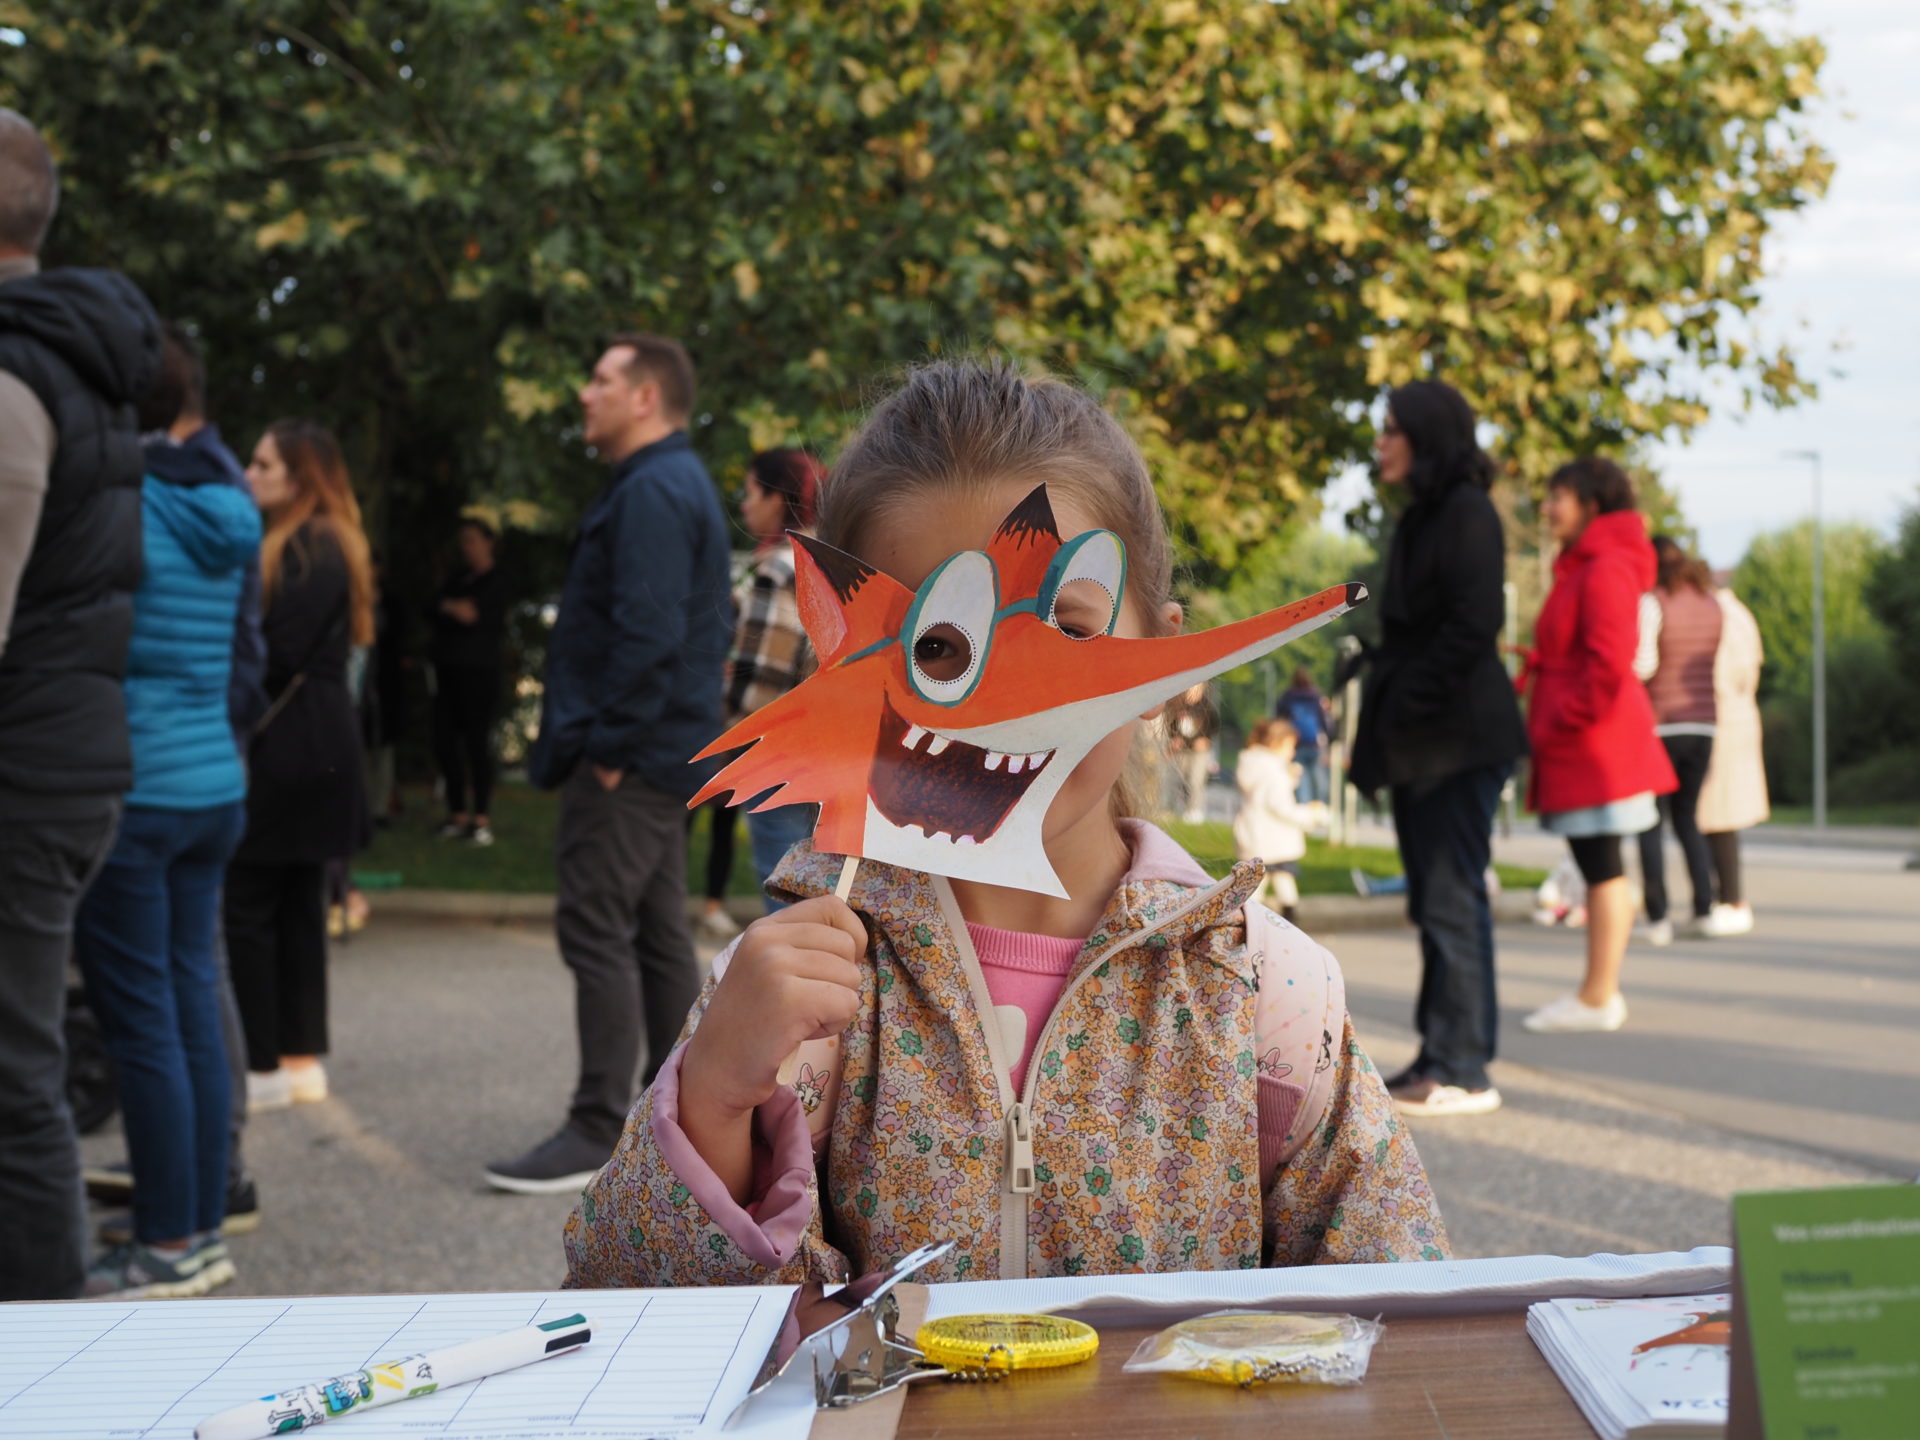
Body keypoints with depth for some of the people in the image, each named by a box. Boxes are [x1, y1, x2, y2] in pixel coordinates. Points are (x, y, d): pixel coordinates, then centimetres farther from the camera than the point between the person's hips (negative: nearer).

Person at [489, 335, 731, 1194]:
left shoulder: (652, 493, -15)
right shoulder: (680, 483, 19)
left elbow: (647, 632, -24)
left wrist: (608, 743, -21)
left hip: (631, 757, -11)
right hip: (663, 751, 11)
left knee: (597, 930, -9)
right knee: (656, 932, 14)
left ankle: (598, 1130, -7)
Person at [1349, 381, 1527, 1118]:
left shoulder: (1467, 513, -10)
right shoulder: (1422, 519, 18)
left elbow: (1474, 624, -19)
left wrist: (1411, 705, -17)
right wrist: (1385, 712, 12)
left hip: (1458, 739, -10)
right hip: (1420, 745, 10)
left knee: (1452, 898, -7)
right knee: (1434, 900, 11)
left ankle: (1464, 1070, -3)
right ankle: (1441, 1055, 17)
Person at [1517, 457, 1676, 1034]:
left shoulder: (1606, 570, -14)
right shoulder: (1581, 568, 19)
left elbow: (1609, 664, -22)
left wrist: (1563, 723, -18)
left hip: (1595, 745, -10)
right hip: (1584, 749, 10)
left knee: (1601, 866, -6)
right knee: (1599, 865, 12)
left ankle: (1598, 997, -3)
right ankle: (1602, 990, 17)